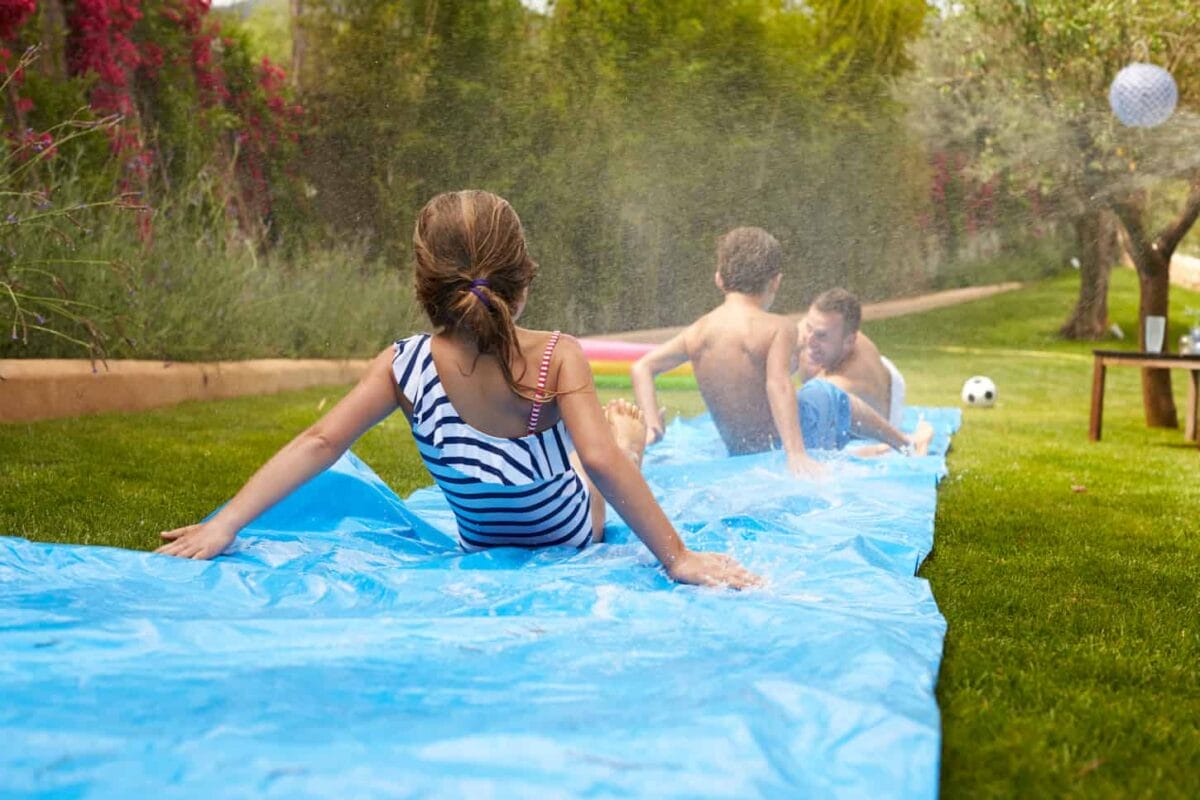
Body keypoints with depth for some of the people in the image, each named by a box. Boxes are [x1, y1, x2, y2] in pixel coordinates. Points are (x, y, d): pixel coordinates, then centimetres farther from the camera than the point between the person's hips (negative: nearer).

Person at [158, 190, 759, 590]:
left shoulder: (404, 367, -25)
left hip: (482, 543, 3)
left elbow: (320, 443, -29)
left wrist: (223, 525, -28)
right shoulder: (558, 359, -33)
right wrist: (677, 556, -33)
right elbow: (602, 461, -39)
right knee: (626, 421, 29)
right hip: (574, 534, -3)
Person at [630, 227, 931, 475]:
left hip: (738, 453, 5)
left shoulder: (697, 332, 0)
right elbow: (778, 385, -29)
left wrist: (652, 425, -6)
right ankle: (907, 444, 44)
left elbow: (642, 368, -1)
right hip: (781, 446, -5)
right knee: (825, 392, 26)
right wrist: (796, 453, -36)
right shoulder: (777, 328, -16)